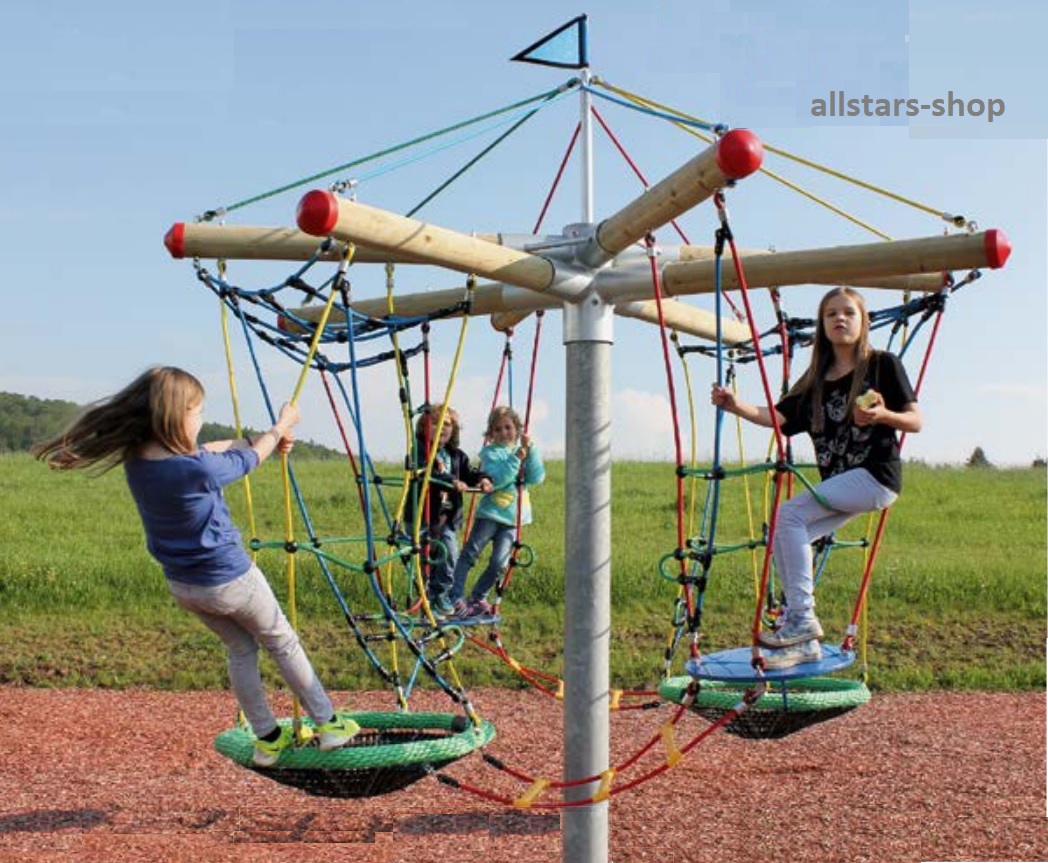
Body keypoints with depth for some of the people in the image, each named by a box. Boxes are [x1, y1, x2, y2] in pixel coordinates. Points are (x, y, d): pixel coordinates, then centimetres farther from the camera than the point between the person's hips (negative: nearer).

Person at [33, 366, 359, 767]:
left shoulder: (136, 462, -9)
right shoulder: (199, 470, -30)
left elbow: (206, 452, 4)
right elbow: (247, 458, -11)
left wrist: (266, 438, 9)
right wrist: (281, 426, 9)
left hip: (182, 585, 6)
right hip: (229, 580, -6)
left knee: (240, 649, 23)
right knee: (283, 644, 14)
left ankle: (267, 739, 27)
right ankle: (329, 725, 26)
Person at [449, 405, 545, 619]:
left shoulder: (524, 453, 13)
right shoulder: (490, 453, 0)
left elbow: (536, 477, -3)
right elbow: (496, 479, -16)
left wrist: (530, 450, -11)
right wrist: (516, 458, -21)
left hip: (513, 519, 3)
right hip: (490, 514, -3)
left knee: (498, 563, -6)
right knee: (469, 553, -10)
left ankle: (477, 598, 10)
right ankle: (456, 598, -8)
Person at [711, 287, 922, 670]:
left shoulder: (883, 364, 0)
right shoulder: (816, 379, 14)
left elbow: (915, 421, -2)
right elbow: (778, 416, 1)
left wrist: (883, 415, -23)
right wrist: (737, 406, -15)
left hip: (876, 474, -6)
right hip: (838, 485, 7)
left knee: (790, 513, -22)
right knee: (781, 535, -7)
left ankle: (803, 617, -18)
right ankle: (804, 644, -1)